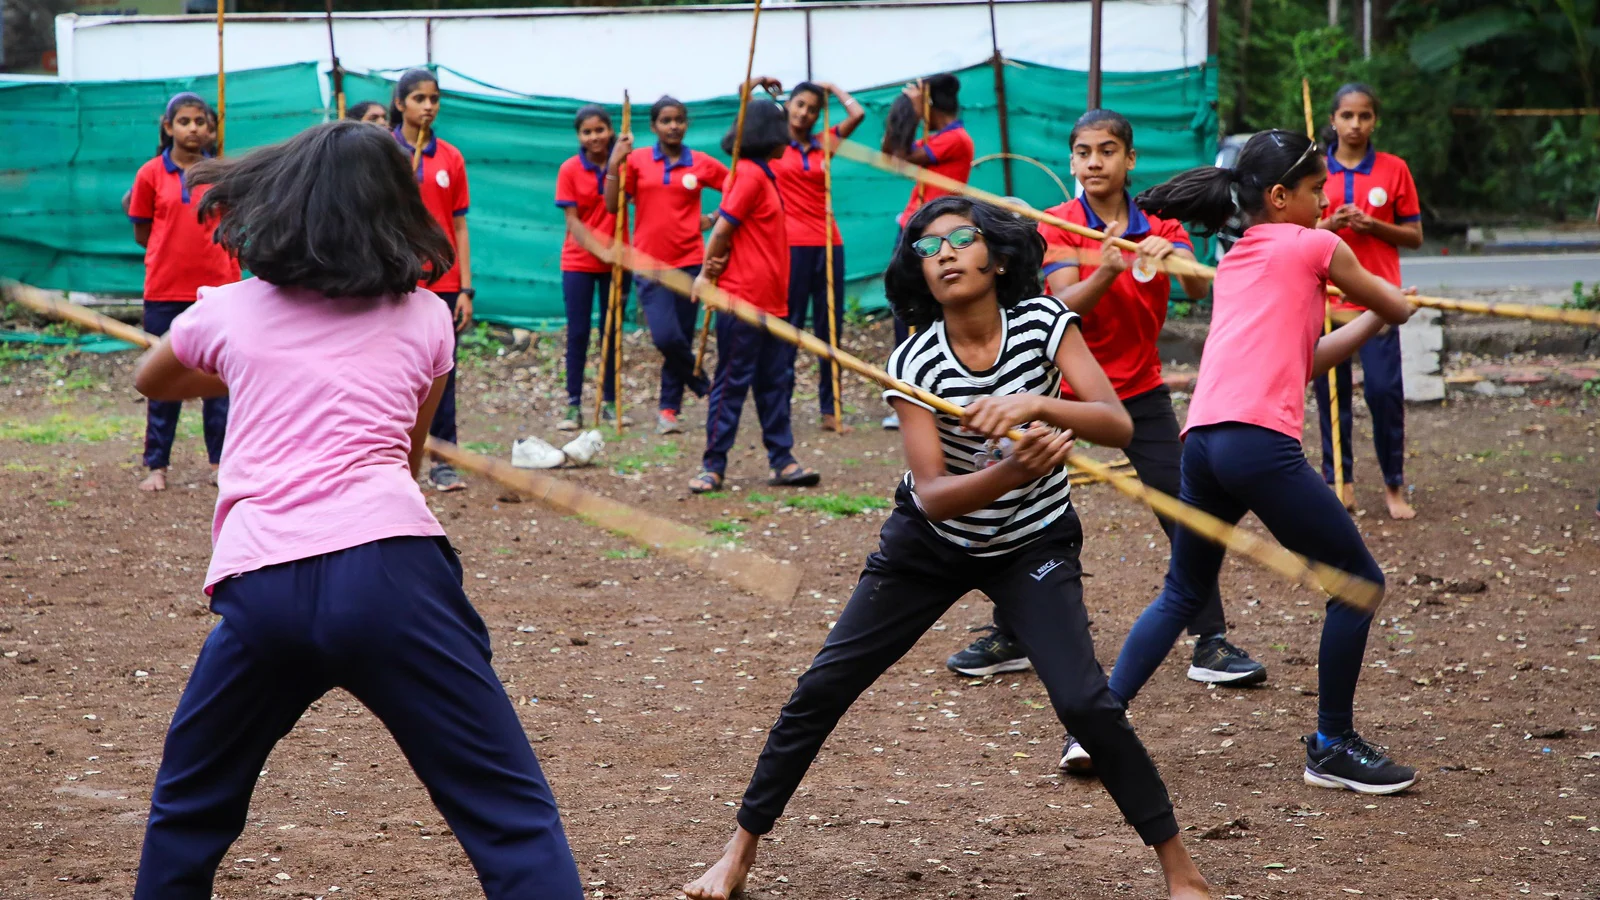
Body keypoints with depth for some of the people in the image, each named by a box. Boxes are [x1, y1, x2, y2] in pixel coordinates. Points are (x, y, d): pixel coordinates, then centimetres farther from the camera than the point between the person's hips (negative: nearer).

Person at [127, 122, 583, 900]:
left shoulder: (229, 311, 20)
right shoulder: (424, 318, 17)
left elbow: (151, 381, 42)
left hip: (260, 581, 2)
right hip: (387, 566, -2)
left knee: (189, 808, 25)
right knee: (513, 819, -4)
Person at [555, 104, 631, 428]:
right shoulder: (570, 170, -4)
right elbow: (573, 221, -7)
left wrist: (616, 165, -24)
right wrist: (600, 250, -20)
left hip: (615, 261, 1)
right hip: (579, 262, -1)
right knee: (578, 333, -1)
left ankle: (610, 402, 14)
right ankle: (573, 406, 3)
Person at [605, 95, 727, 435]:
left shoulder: (701, 164, 3)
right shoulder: (637, 160, 2)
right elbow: (612, 205, -3)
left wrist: (714, 219, 5)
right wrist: (615, 163, -12)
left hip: (688, 261, 1)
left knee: (681, 339, 3)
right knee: (666, 337, -14)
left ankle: (668, 409, 15)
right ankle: (703, 386, 11)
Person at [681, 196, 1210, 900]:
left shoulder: (1043, 323, -17)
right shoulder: (915, 362, -18)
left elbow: (1118, 424, -26)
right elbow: (933, 495, -25)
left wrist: (1036, 404, -43)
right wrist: (1011, 472, -44)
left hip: (1032, 546, -1)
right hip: (932, 542, 1)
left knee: (1083, 701, -20)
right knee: (823, 687, -1)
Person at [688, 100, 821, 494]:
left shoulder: (763, 176, 15)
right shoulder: (749, 174, -14)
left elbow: (725, 227, 11)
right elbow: (723, 228, -16)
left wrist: (712, 269, -5)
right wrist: (708, 274, -3)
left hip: (771, 299, 9)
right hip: (744, 298, -9)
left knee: (777, 381, 10)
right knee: (732, 382, -3)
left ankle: (782, 461, 14)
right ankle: (713, 465, 2)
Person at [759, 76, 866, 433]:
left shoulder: (824, 145, 12)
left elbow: (857, 114, 2)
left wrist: (833, 88, 14)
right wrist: (763, 82, 12)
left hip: (827, 245, 4)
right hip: (791, 246, -4)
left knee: (830, 328, 6)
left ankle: (832, 409, 10)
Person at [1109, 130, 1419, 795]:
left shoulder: (1234, 263, 26)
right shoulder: (1315, 247, 6)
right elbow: (1399, 308, 19)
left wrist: (1367, 324, 34)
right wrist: (1380, 307, 41)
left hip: (1201, 438, 8)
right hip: (1260, 442, -8)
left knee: (1184, 593, 24)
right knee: (1358, 583, 5)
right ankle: (1332, 749, 9)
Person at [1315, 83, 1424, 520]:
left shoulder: (1394, 169, 2)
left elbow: (1414, 236, 5)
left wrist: (1373, 225, -13)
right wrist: (1328, 225, -12)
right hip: (1326, 298, 1)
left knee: (1384, 390, -6)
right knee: (1331, 393, 3)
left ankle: (1394, 486, 6)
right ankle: (1339, 483, 13)